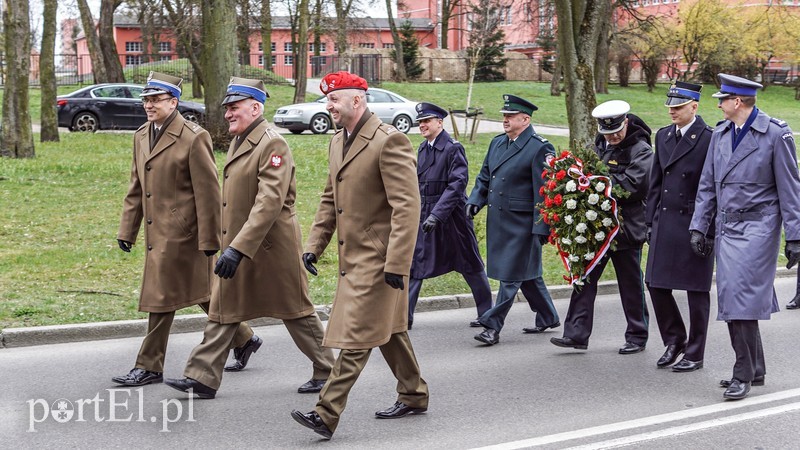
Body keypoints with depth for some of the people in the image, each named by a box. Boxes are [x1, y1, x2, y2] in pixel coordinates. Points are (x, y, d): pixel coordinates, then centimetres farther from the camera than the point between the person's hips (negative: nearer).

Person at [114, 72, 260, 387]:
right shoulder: (141, 136, 12)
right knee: (202, 293, 15)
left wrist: (209, 240, -15)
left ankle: (149, 367, 8)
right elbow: (136, 189, 17)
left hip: (179, 232, -8)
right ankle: (244, 340, 30)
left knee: (161, 298, -3)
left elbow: (208, 192, -14)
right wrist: (127, 230, 14)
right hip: (157, 232, 8)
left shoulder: (194, 138, -13)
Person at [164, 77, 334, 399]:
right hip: (238, 246, 9)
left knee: (295, 311, 5)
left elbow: (269, 203, -27)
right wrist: (231, 246, 19)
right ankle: (202, 378, 9)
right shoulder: (238, 142, 12)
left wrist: (238, 248, -31)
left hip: (270, 248, -9)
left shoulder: (273, 144, -18)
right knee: (223, 311, 7)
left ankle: (326, 372, 20)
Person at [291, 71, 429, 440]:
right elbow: (330, 199, 21)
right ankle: (414, 396, 33)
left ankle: (326, 415, -9)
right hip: (352, 257, 10)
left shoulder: (389, 141, -17)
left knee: (355, 338, -8)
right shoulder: (337, 142, 12)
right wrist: (314, 245, 11)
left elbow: (407, 206, -21)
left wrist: (397, 264, -24)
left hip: (377, 260, -9)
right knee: (388, 330, 19)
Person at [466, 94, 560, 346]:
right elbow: (484, 177, 19)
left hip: (521, 222, -8)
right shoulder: (497, 143, 12)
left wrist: (541, 228, -17)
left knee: (511, 274, -4)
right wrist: (475, 201, 1)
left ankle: (492, 326, -1)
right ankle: (548, 317, 30)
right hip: (497, 221, 8)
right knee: (525, 272, 17)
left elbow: (543, 191, -14)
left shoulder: (539, 149, -11)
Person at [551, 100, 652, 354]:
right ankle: (577, 334, 3)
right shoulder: (599, 145, 13)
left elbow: (633, 184, -19)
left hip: (626, 226, -6)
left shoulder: (640, 150, -8)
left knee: (630, 283, 5)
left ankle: (637, 336, 18)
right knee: (585, 277, 1)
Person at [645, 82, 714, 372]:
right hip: (665, 224, 6)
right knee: (656, 283, 5)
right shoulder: (663, 136, 11)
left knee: (696, 290, 4)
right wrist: (651, 222, 12)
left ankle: (695, 354, 15)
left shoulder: (708, 139, -9)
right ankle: (674, 340, 24)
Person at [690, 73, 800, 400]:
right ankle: (755, 370, 21)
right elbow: (707, 185, 16)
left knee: (741, 298, -12)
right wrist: (698, 227, 11)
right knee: (731, 299, 8)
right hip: (726, 227, 7)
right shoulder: (720, 134, 11)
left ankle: (743, 375, -3)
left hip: (757, 227, -6)